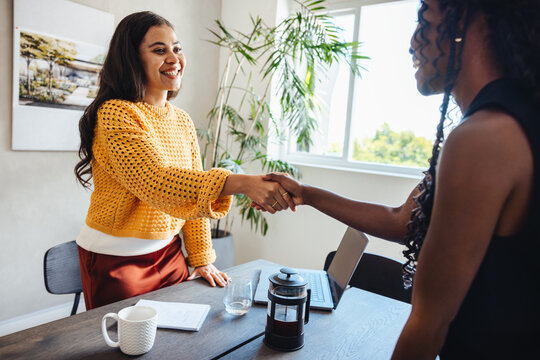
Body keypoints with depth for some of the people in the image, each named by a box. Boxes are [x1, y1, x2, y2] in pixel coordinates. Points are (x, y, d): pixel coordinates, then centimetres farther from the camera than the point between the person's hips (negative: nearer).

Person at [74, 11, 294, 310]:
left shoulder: (183, 121, 5)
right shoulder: (115, 114, -17)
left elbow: (193, 186, 7)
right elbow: (157, 181, -31)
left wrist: (202, 259, 4)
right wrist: (243, 183, -42)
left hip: (169, 253, 6)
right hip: (115, 259, -6)